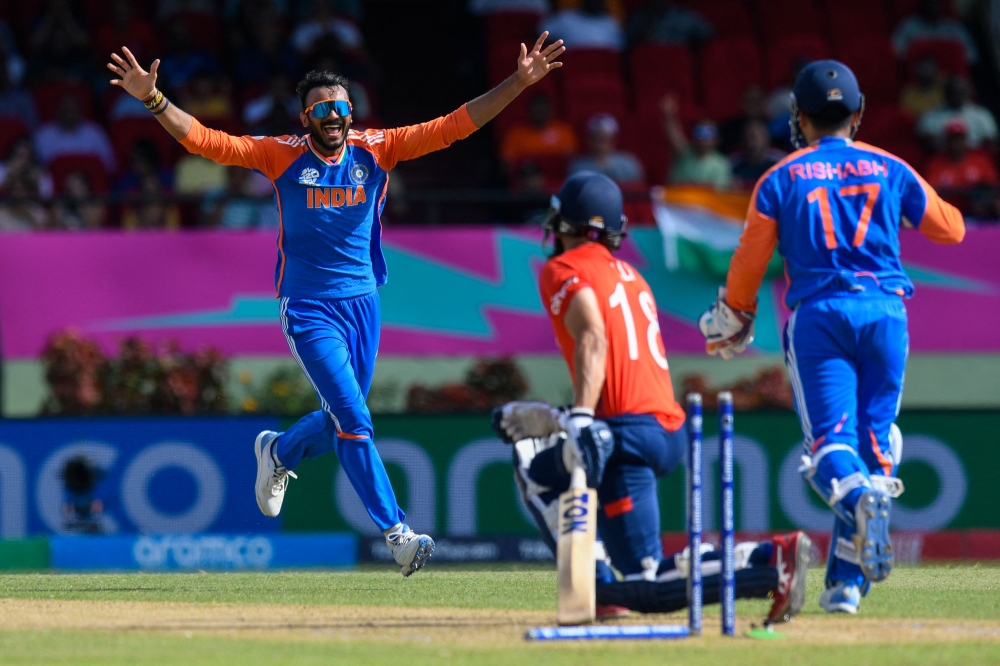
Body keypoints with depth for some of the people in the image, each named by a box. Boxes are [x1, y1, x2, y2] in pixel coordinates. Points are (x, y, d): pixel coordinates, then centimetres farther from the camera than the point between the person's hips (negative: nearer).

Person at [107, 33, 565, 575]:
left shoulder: (375, 149, 0)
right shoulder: (282, 155, -6)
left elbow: (454, 126, -5)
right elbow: (205, 141, -12)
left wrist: (519, 82, -13)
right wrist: (152, 99, -25)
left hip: (362, 304, 4)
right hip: (310, 311, -4)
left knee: (342, 420, 14)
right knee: (353, 421, -13)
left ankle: (278, 453, 46)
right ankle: (397, 534, -11)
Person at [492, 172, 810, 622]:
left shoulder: (564, 269, 2)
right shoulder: (629, 275, 27)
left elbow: (593, 340, -16)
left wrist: (581, 419, -28)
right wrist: (536, 419, 35)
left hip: (630, 432, -9)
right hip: (671, 432, 9)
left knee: (650, 588, -6)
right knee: (535, 468, 28)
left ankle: (771, 560, -24)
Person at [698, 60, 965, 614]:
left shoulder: (781, 179, 6)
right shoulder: (889, 169, 11)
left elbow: (749, 262, 7)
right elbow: (951, 228, 19)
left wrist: (731, 319, 23)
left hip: (819, 314, -2)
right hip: (885, 313, 2)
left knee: (830, 440, -7)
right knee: (874, 439, 7)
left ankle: (858, 495, -43)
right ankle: (846, 579, 2)